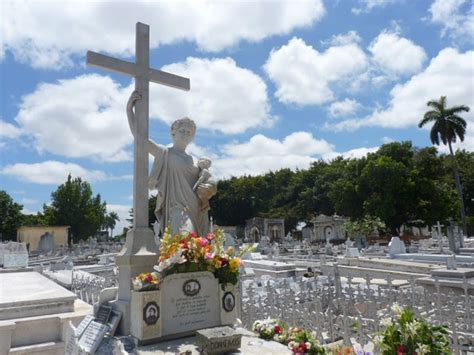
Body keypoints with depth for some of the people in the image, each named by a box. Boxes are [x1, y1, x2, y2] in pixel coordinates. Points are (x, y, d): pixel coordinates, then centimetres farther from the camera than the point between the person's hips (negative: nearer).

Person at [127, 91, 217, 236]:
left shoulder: (194, 160, 24)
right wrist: (129, 107, -1)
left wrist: (209, 187, -7)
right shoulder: (164, 153, 11)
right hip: (177, 207, -6)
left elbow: (211, 180, 17)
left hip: (197, 210, 6)